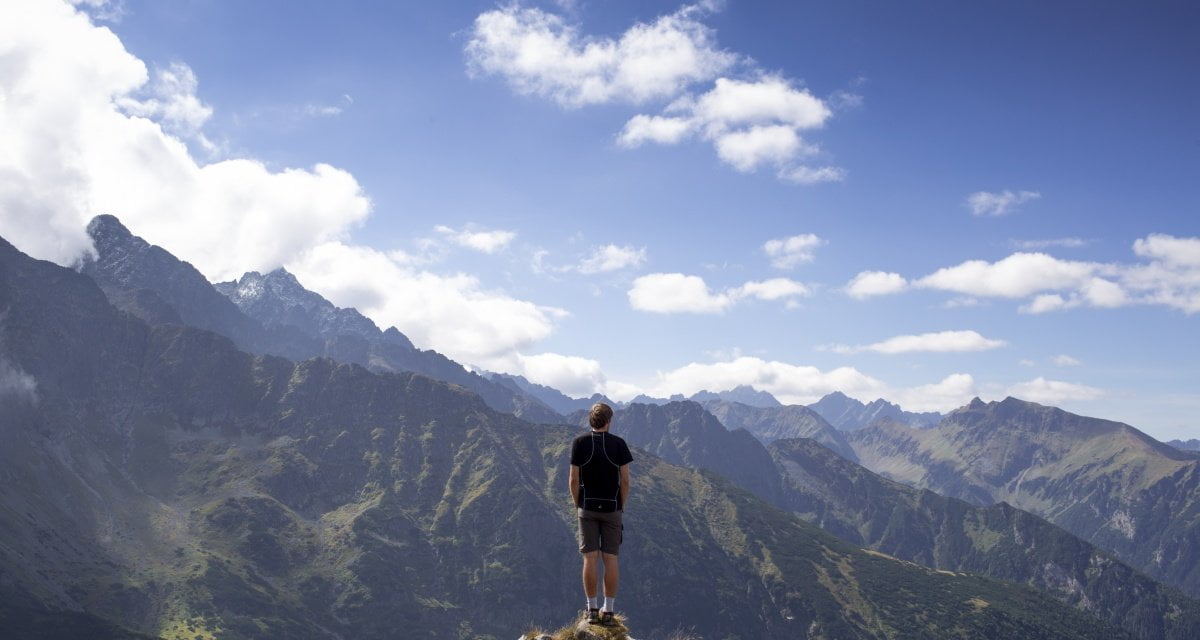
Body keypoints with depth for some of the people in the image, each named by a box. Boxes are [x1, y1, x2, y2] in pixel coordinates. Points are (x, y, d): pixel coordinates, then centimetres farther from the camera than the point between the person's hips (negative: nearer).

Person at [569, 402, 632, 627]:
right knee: (611, 559, 4)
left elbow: (574, 479, -3)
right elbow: (625, 480, -4)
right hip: (612, 508, 0)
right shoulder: (618, 444, -4)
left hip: (587, 508, 0)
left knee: (590, 559, 2)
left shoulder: (580, 443, -3)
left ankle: (592, 610, 4)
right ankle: (608, 610, 6)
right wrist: (622, 506, 7)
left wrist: (577, 505, 8)